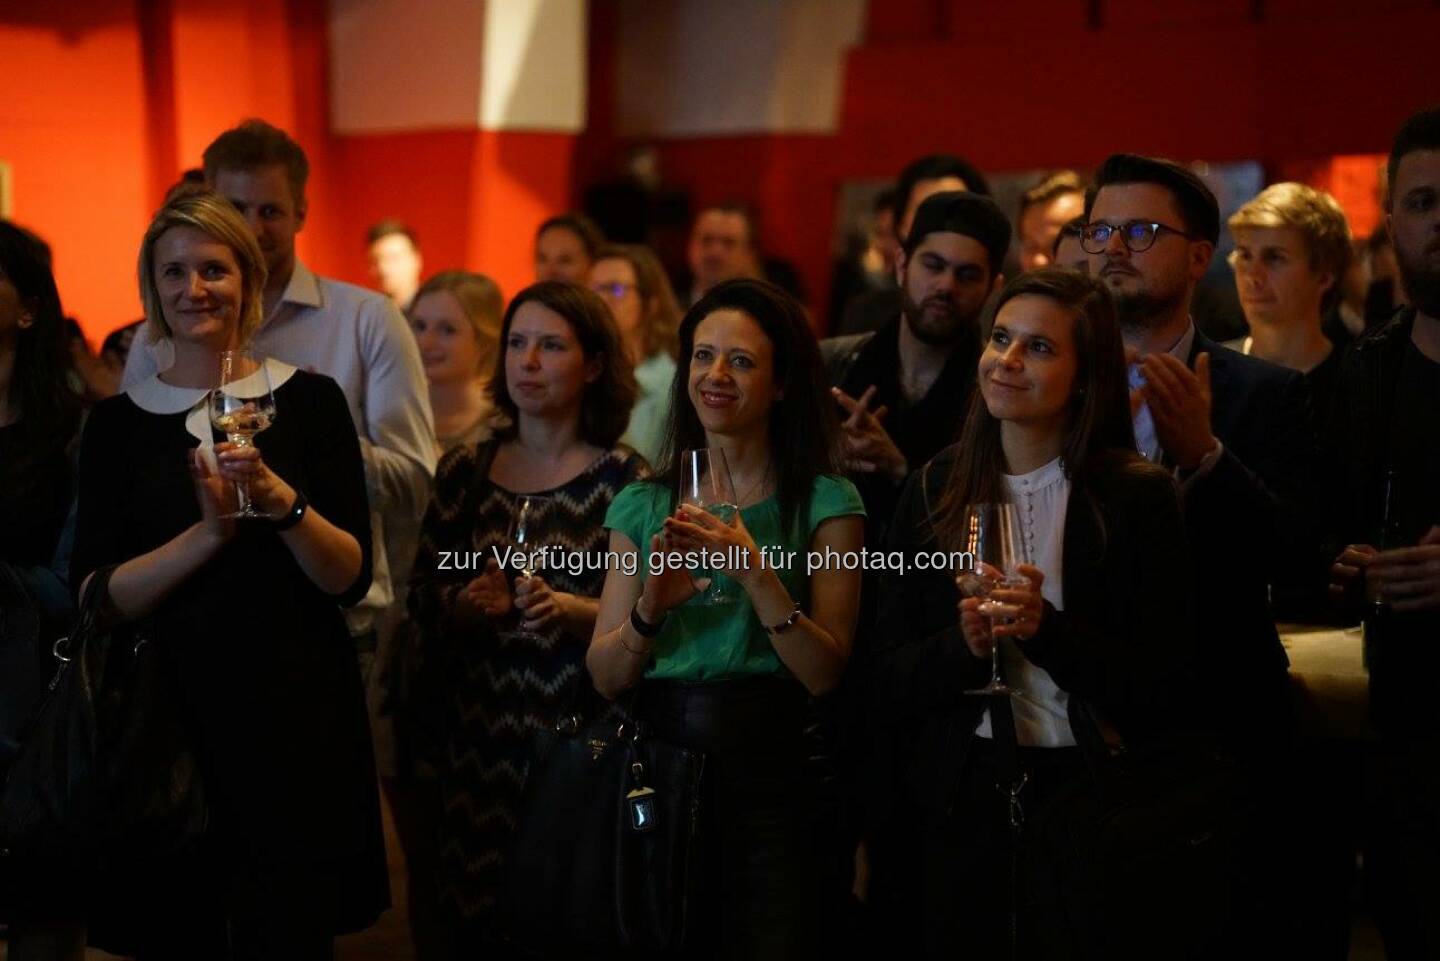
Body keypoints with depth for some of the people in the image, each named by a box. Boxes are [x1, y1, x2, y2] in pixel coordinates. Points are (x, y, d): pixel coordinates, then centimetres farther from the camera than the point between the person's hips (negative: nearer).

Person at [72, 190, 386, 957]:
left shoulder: (310, 400, 0)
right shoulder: (118, 421, 4)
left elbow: (351, 578, -4)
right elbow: (96, 597, -5)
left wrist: (284, 503, -21)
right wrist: (209, 531, -18)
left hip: (296, 713, -1)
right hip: (169, 716, 1)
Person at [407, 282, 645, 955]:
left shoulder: (623, 479, -4)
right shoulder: (464, 471, 6)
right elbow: (421, 597, 10)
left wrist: (569, 608, -22)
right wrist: (465, 605, -10)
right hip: (479, 735, 3)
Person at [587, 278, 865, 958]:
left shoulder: (825, 503, 1)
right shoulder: (642, 506, 9)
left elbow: (825, 672, -9)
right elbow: (604, 677, 3)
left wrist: (758, 573, -22)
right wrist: (649, 608, -16)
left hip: (768, 780, -2)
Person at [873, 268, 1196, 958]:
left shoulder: (1138, 497, -6)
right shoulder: (935, 490, 3)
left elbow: (1162, 685, -10)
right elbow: (891, 681, 2)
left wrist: (1047, 630, -23)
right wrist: (965, 646, -18)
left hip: (1097, 803, -2)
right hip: (964, 803, 2)